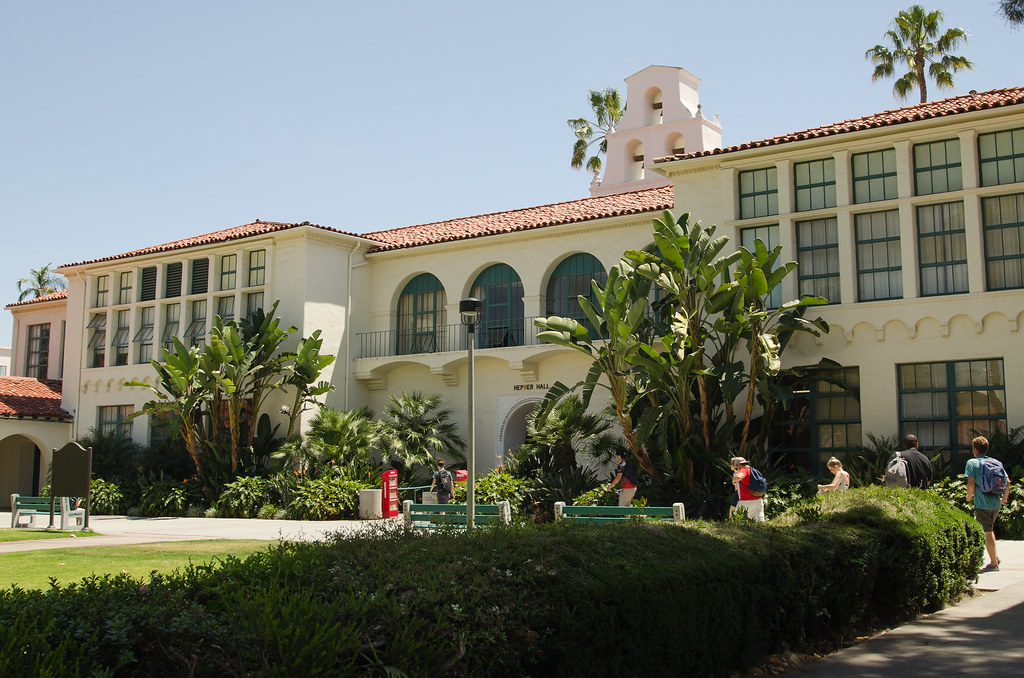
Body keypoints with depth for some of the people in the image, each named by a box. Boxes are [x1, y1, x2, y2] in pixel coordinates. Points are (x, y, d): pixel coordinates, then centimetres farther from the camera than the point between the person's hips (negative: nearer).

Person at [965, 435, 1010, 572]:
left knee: (987, 533, 0)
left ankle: (993, 563, 4)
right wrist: (1005, 497, 21)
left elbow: (971, 484, -14)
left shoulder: (972, 463, -7)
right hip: (996, 503, 6)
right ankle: (995, 557, 20)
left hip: (982, 503, -6)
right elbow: (1007, 481, 8)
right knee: (988, 529, 24)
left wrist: (969, 497, 4)